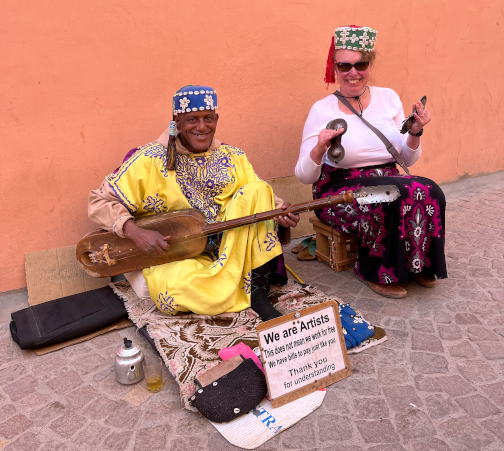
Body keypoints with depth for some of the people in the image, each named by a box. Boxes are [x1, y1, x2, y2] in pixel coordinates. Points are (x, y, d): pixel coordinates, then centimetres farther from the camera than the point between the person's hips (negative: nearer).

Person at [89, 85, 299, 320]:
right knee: (173, 291, -37)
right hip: (172, 258, -3)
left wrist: (279, 210, -15)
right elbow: (100, 201, -8)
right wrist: (135, 232, -25)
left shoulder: (233, 157, 4)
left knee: (255, 190, -15)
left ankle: (258, 293, -14)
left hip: (227, 250, 4)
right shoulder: (151, 159, -8)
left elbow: (260, 200, 9)